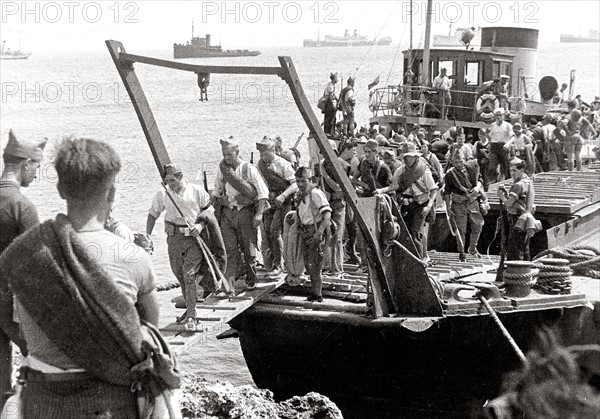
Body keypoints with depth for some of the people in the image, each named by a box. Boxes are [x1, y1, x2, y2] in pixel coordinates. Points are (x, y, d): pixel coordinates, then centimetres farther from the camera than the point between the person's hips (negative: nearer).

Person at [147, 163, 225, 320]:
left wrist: (200, 225, -13)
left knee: (190, 274, -12)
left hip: (195, 237, -4)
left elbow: (209, 212, 4)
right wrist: (147, 236, 8)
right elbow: (152, 215, 14)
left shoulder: (197, 192, -4)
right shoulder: (162, 194, 4)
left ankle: (191, 313, -9)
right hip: (174, 237, 4)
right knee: (179, 273, 7)